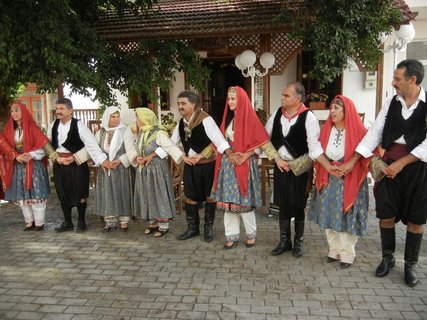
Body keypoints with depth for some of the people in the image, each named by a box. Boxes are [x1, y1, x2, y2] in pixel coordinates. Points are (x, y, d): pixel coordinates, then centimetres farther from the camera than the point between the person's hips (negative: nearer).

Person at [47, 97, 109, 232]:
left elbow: (91, 144, -23)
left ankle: (81, 221, 22)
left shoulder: (78, 125, -15)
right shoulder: (53, 125, 2)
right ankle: (67, 222, 25)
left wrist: (102, 159, -32)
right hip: (59, 165, 5)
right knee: (63, 194, 12)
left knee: (79, 194, 5)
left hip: (77, 164, -5)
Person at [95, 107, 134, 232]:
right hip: (105, 168, 3)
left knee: (122, 193, 1)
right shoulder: (100, 133, 6)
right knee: (107, 194, 5)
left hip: (122, 168, -3)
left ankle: (124, 221, 8)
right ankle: (110, 221, 12)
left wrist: (119, 160, -17)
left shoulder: (125, 131, -3)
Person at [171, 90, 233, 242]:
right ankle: (192, 227, 27)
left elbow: (218, 138, -27)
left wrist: (231, 155, -40)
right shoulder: (181, 123, 2)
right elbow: (171, 142, 9)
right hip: (190, 165, 6)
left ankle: (209, 228, 24)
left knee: (209, 196, 8)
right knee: (190, 196, 11)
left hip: (207, 165, -6)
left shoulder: (205, 119, -19)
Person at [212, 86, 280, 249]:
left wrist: (245, 156, -22)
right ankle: (232, 236, 16)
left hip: (245, 164, -6)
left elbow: (262, 141, -13)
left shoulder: (249, 118, -8)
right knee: (229, 200, 6)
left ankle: (251, 234, 19)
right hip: (228, 164, 6)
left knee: (244, 201, -1)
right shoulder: (228, 118, 13)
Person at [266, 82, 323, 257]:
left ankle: (298, 242, 26)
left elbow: (314, 145, -18)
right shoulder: (277, 113, 1)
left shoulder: (308, 117, -13)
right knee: (283, 204, 12)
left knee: (298, 206, 7)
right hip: (280, 166, 4)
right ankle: (284, 241, 27)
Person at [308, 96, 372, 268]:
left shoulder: (357, 131, -7)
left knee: (347, 217, 3)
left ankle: (347, 253, 19)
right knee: (329, 216, 9)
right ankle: (335, 250, 25)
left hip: (349, 182, -4)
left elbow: (364, 156, -5)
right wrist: (328, 166, -7)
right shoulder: (326, 130, 5)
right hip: (328, 181, 4)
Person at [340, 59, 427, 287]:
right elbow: (374, 133, 2)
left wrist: (401, 163, -17)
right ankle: (387, 258, 28)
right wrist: (352, 161, -2)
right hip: (390, 165, 3)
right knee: (386, 215, 8)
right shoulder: (391, 103, 1)